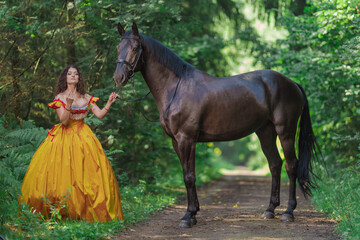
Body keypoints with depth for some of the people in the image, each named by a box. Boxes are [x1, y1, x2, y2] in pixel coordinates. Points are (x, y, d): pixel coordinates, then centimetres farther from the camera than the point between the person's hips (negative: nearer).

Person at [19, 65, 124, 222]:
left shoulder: (86, 97, 11)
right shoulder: (60, 98, -1)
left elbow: (100, 114, 6)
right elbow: (64, 121, -10)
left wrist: (109, 103, -8)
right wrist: (68, 105, -25)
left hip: (83, 137, 4)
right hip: (64, 137, -4)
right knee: (61, 172, -11)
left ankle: (83, 212, 1)